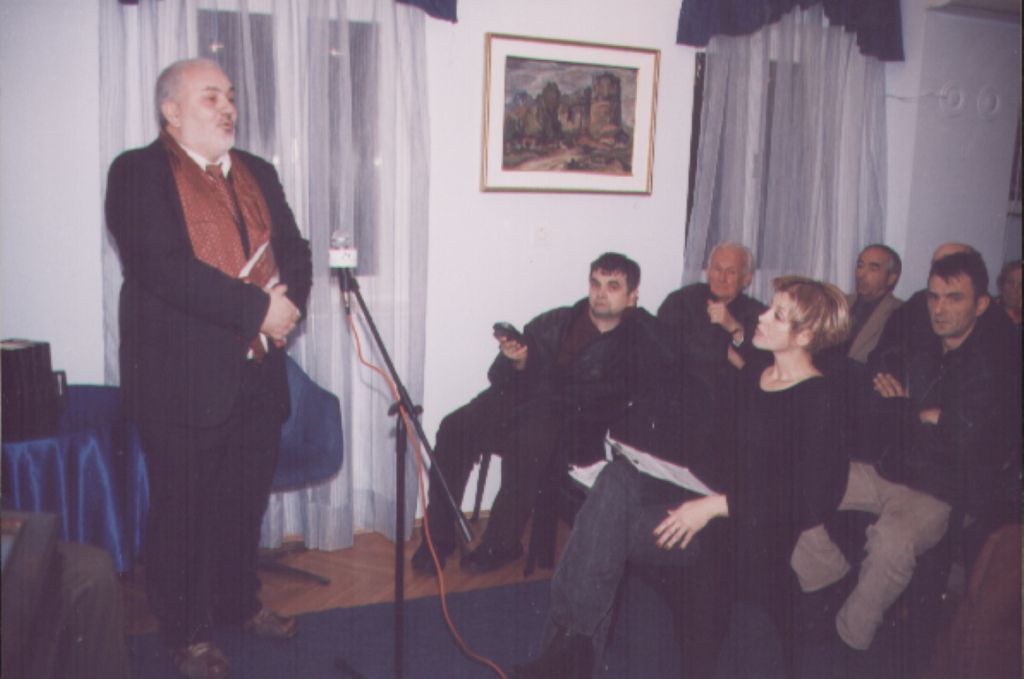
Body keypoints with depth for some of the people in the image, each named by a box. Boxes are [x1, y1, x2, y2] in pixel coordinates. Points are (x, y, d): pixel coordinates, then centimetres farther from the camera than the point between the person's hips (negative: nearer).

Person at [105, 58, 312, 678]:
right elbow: (165, 268, -20)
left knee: (246, 503, 19)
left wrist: (288, 300, -13)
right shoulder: (139, 173, -7)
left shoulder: (258, 173, 14)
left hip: (259, 374, 6)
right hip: (184, 379, -6)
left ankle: (239, 603, 40)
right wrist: (257, 309, -21)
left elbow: (295, 250, 9)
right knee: (184, 512, 9)